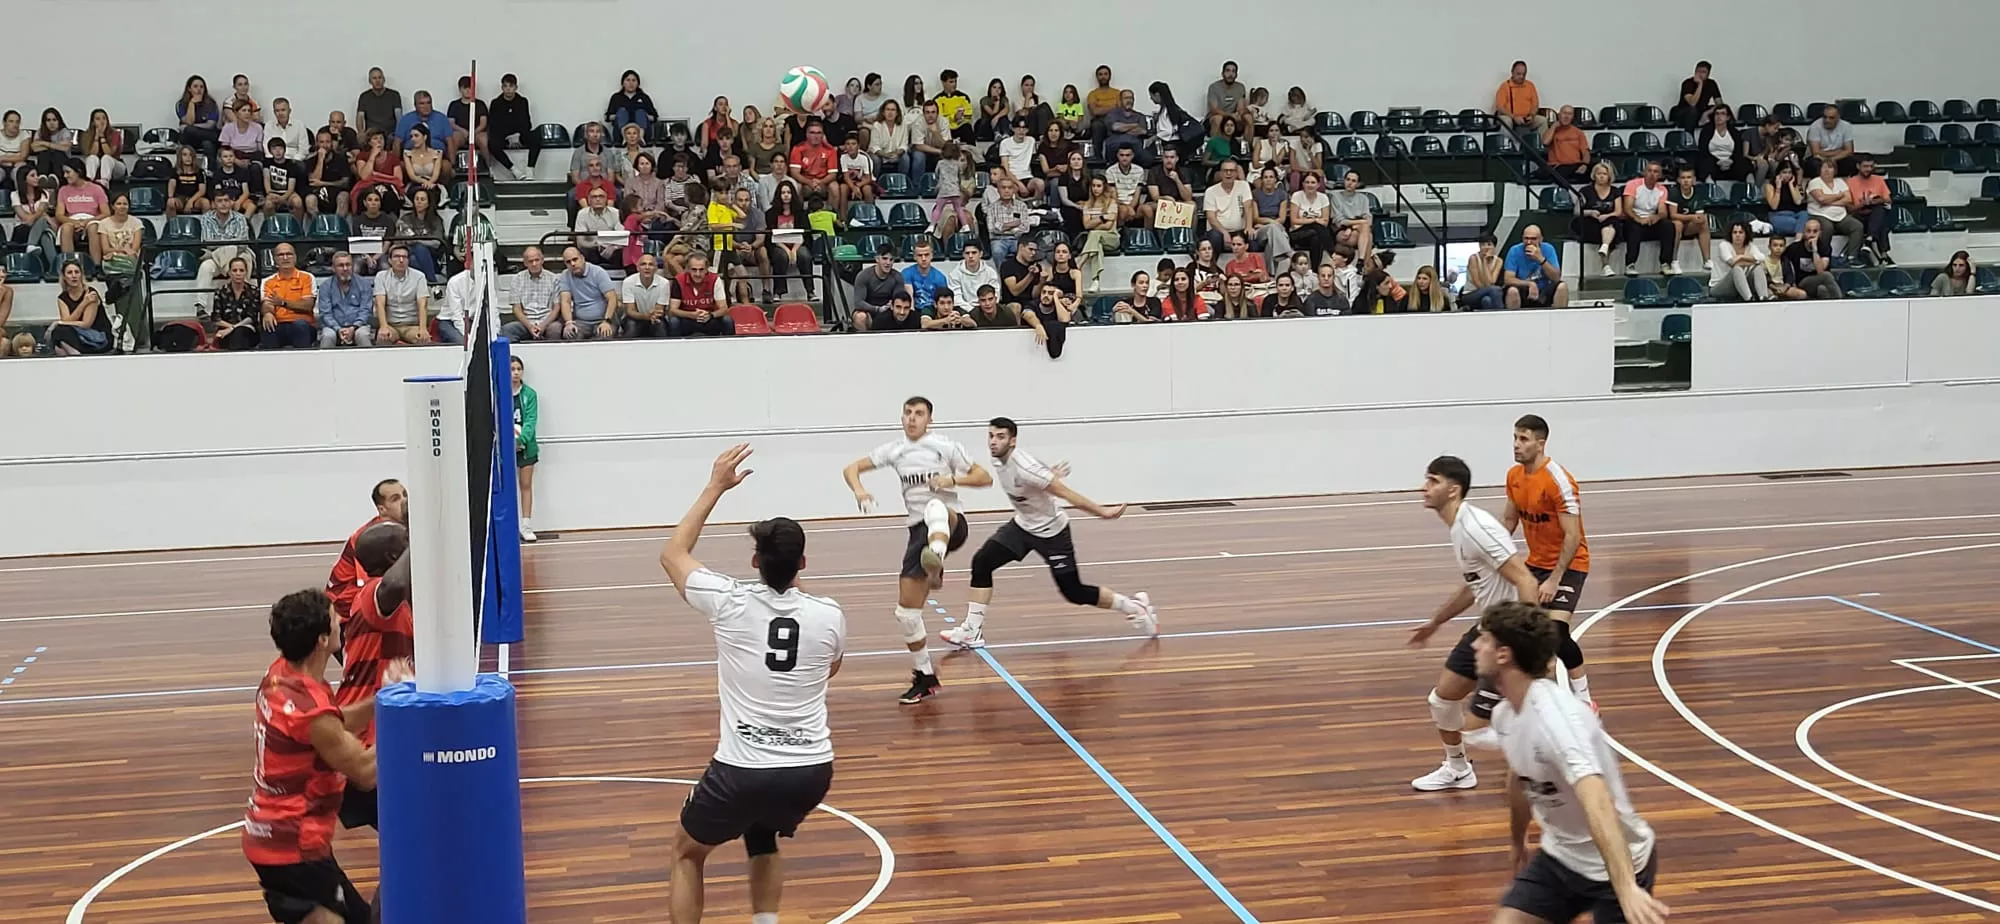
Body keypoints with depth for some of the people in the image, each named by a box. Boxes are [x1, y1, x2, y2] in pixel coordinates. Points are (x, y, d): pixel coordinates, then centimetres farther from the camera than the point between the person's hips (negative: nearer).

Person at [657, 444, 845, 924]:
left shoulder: (730, 602, -7)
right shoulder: (829, 615, -2)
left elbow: (672, 554, 13)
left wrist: (715, 487, 15)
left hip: (742, 770, -3)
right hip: (812, 770, 3)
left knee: (687, 853, 25)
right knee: (763, 843, 35)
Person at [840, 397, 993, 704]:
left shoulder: (944, 446, -1)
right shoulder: (895, 450, 10)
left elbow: (984, 478, -1)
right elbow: (851, 468, 12)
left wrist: (952, 479, -19)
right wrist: (859, 490, -9)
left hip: (951, 525, -5)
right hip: (920, 530, 5)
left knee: (935, 507, -43)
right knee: (906, 612, 1)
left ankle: (936, 563, -73)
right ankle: (925, 677, 17)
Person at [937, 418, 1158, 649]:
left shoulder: (1023, 467, -30)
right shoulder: (999, 461, -6)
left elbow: (1066, 493, -28)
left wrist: (1102, 511, -26)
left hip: (1050, 532, -7)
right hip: (1022, 526, 8)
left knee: (1074, 593, -1)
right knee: (981, 562, -9)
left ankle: (1134, 606, 20)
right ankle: (972, 632, -4)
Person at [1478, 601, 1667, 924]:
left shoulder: (1556, 717, -31)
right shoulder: (1504, 714, -4)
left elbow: (1598, 806, -43)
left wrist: (1627, 889, -54)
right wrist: (1518, 844, 31)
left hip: (1617, 866, -7)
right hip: (1560, 858, 7)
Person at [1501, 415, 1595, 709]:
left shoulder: (1559, 481, -24)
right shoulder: (1514, 476, -1)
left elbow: (1573, 536, -24)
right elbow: (1509, 519, 14)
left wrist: (1554, 580, -26)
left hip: (1568, 564, -8)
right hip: (1536, 562, 8)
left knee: (1556, 632, -21)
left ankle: (1584, 700, -7)